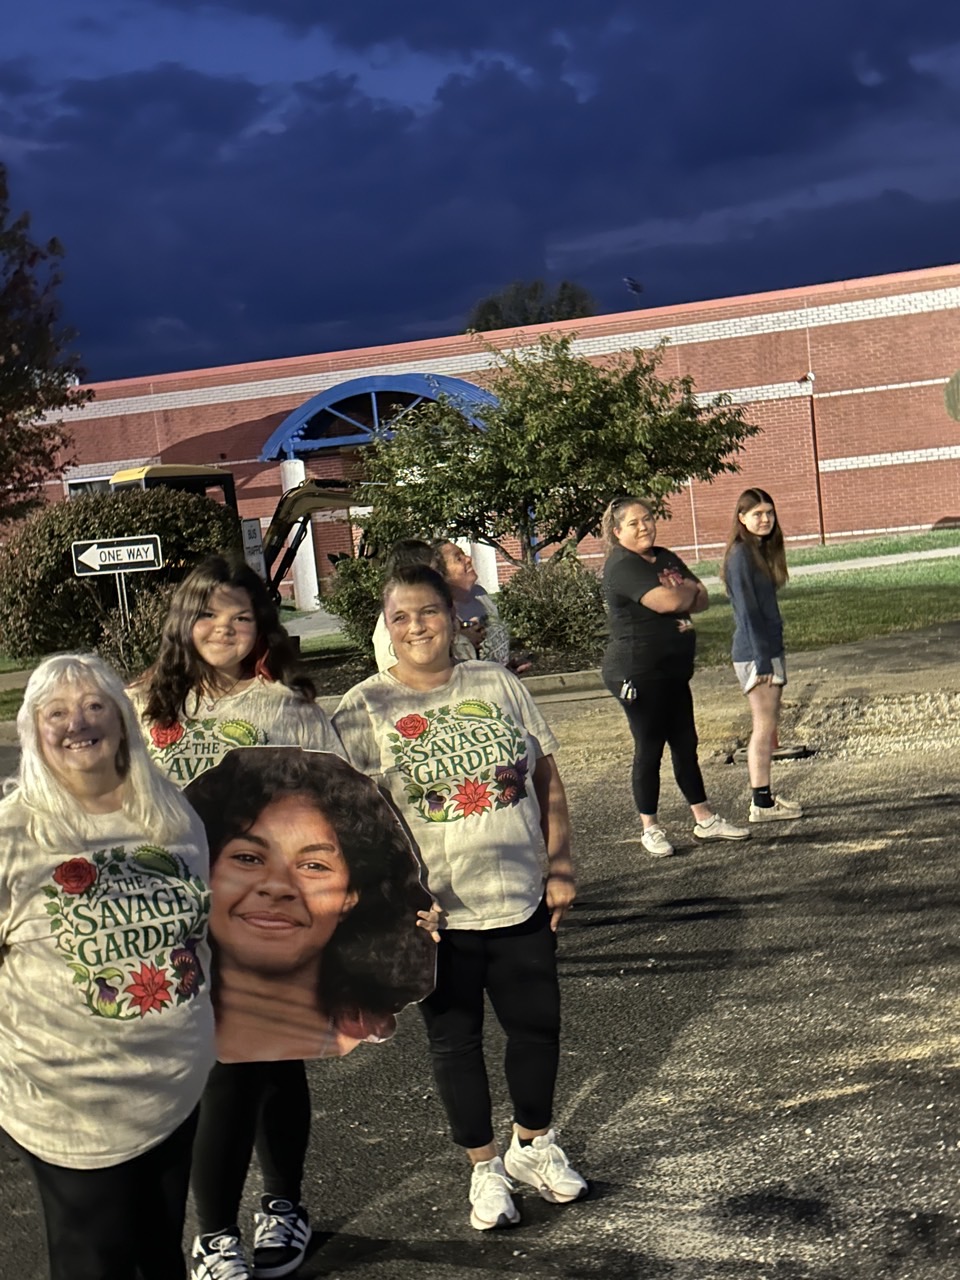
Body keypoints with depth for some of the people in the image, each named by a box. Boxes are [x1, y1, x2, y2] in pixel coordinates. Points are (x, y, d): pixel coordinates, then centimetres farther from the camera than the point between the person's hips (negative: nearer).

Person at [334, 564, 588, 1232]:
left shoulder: (497, 684, 3)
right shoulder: (364, 709, -7)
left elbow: (547, 778, 8)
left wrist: (559, 865, 3)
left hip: (520, 900, 3)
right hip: (435, 912, -3)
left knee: (538, 1024, 13)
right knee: (456, 1041, 10)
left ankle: (535, 1144, 38)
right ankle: (485, 1167, 29)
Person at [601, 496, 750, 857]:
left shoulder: (666, 558, 14)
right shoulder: (622, 566, -14)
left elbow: (701, 599, 11)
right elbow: (668, 601, -25)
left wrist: (681, 593, -11)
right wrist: (688, 590, -3)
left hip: (674, 670, 8)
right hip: (638, 673, -8)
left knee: (686, 744, 12)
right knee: (649, 749, -1)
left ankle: (705, 820, 21)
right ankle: (650, 829, 10)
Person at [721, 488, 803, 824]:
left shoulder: (763, 551, 14)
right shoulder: (741, 554, -14)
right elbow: (747, 611, -18)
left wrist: (771, 656, 16)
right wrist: (762, 660, -19)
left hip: (770, 649, 9)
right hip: (754, 653, -9)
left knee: (770, 725, 12)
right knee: (764, 726, -6)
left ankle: (765, 796, 18)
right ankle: (761, 803, -1)